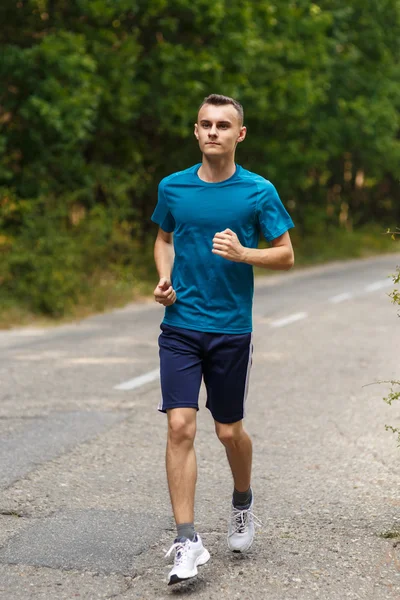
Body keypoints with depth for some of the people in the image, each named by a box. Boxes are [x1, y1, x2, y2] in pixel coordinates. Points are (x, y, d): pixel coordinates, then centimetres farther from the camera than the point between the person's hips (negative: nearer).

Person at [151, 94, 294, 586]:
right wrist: (164, 278, 1)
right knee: (180, 426, -9)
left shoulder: (258, 192, -3)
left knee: (229, 430, 9)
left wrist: (242, 253, -17)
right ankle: (187, 541, -6)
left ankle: (242, 502, 39)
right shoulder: (172, 188, 4)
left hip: (231, 328, -1)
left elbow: (286, 254, 1)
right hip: (180, 326, 1)